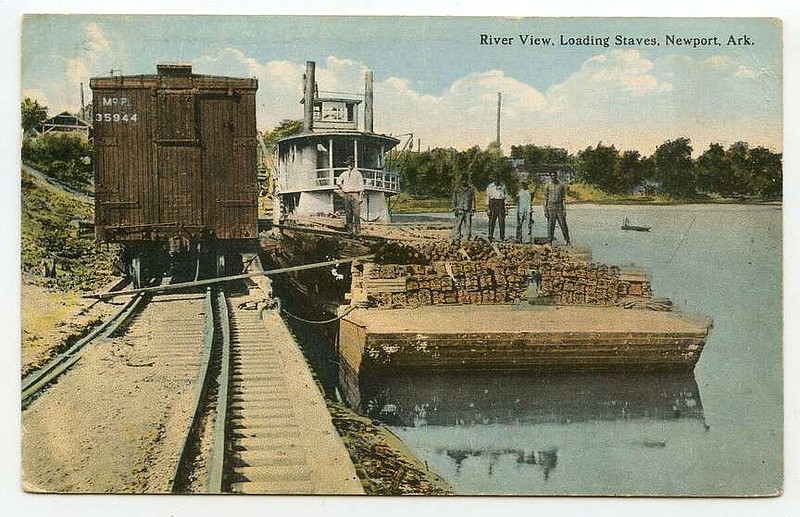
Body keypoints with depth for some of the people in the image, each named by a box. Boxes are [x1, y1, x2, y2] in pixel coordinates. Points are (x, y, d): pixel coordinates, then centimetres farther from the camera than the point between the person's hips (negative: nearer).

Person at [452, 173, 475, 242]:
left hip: (468, 210, 2)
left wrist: (473, 209, 2)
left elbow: (473, 199, 9)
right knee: (457, 225, -6)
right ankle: (456, 239, -3)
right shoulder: (457, 188, 3)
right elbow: (454, 199, 5)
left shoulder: (470, 189, 7)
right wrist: (454, 209, -3)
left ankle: (467, 239, 9)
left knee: (468, 225, 3)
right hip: (459, 210, -2)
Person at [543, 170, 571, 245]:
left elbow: (564, 198, 3)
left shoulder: (562, 186, 5)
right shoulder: (548, 186, 7)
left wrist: (564, 210, -5)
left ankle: (567, 241, 5)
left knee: (563, 224, -2)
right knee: (550, 226, 0)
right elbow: (545, 199, 6)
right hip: (551, 208, 0)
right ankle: (550, 241, 5)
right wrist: (545, 210, -2)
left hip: (560, 208, 0)